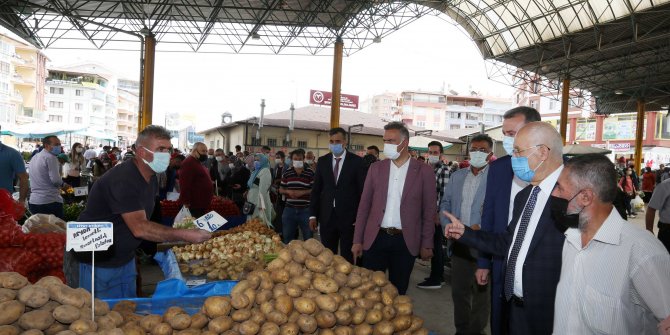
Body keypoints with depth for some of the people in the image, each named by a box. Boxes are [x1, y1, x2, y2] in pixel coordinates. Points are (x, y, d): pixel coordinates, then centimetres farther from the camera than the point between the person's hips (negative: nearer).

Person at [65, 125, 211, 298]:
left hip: (125, 259, 9)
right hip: (95, 263, -9)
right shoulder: (123, 180, -26)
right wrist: (184, 235, -31)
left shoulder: (150, 178, 5)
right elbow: (139, 228, -31)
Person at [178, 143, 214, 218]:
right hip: (194, 203, -11)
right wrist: (186, 202, -26)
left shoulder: (199, 162, 17)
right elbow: (184, 184, -24)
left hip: (202, 203, 11)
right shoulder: (188, 163, -17)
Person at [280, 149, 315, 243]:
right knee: (287, 237, 13)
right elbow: (281, 189, 12)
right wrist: (287, 191, -9)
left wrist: (303, 192, -17)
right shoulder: (287, 172, 6)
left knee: (308, 238, 6)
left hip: (305, 210, -3)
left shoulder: (310, 173, -3)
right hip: (289, 209, 3)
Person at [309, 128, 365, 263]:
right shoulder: (322, 161, 6)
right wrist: (313, 215, 5)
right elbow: (316, 189, 9)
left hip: (349, 218, -3)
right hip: (327, 217, 3)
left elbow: (362, 190, -3)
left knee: (347, 257, 5)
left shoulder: (356, 161, -3)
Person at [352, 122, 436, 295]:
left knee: (397, 292, 10)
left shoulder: (424, 172, -2)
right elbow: (364, 205, 6)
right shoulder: (376, 168, 4)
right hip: (375, 239, 2)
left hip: (406, 242, -1)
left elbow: (429, 211, 0)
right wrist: (357, 240, 3)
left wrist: (427, 245, -1)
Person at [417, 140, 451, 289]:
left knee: (436, 245, -3)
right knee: (436, 245, 14)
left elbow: (445, 194, -16)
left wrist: (438, 213, -17)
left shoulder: (445, 170, -11)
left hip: (437, 214, -8)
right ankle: (439, 275, 24)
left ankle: (435, 279, 5)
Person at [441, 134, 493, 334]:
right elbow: (446, 203, 14)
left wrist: (480, 228, -21)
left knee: (481, 291, 9)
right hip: (459, 242, 5)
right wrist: (448, 225, -1)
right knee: (458, 290, 14)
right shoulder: (457, 176, 12)